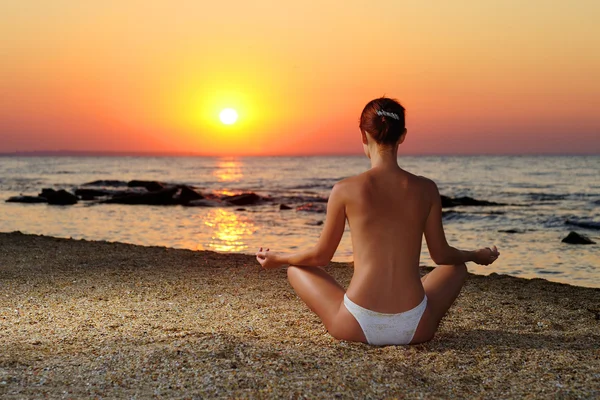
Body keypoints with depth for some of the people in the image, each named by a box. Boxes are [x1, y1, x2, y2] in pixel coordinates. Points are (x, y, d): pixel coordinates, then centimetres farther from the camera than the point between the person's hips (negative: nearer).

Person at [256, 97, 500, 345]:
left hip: (356, 327, -2)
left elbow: (321, 255, 4)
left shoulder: (345, 190, -6)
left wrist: (277, 259, 24)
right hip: (415, 330, 2)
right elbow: (441, 255, 10)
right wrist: (478, 256, 32)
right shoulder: (425, 189, -1)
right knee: (456, 267, 32)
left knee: (296, 268, 25)